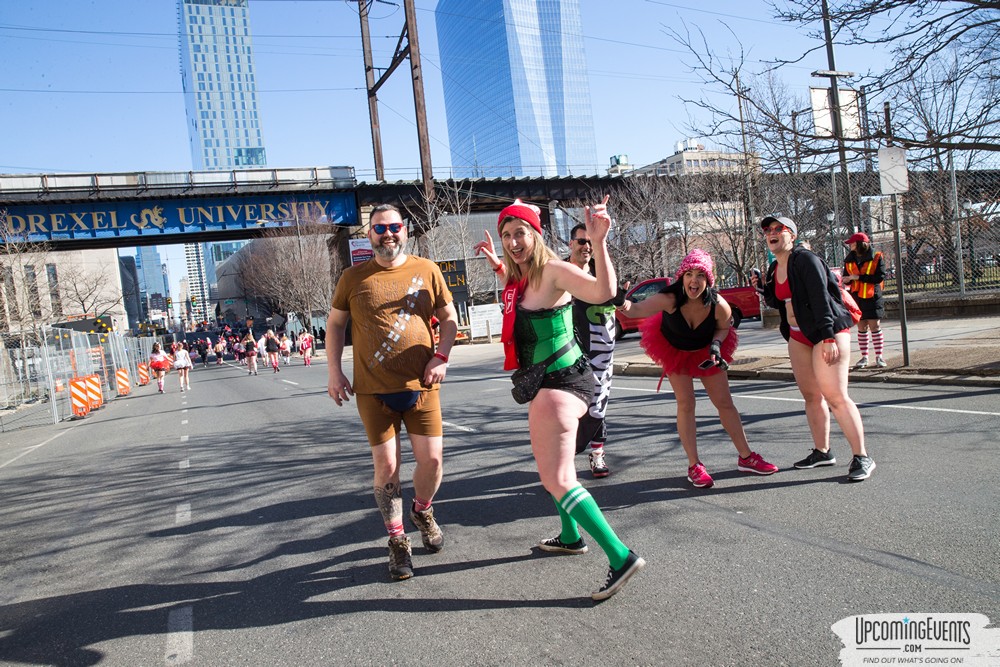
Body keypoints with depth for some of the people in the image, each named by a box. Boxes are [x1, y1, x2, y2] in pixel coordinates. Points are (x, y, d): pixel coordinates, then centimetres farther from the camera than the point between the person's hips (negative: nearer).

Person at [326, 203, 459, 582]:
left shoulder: (426, 270, 4)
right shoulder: (354, 278, 4)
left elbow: (449, 318, 9)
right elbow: (335, 324, 12)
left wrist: (441, 357, -6)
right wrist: (334, 371, 3)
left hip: (421, 385, 1)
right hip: (373, 390, 0)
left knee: (432, 458, 0)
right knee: (386, 465, 2)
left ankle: (423, 512, 33)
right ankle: (398, 541, 19)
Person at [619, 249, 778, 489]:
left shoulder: (718, 305, -28)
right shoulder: (670, 299, -36)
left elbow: (724, 327, -5)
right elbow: (638, 309, -50)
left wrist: (715, 346, -24)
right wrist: (624, 304, -72)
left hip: (706, 350, 2)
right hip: (675, 350, -2)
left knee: (725, 403, 7)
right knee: (686, 404, -6)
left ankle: (746, 458, 22)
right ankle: (694, 466, 5)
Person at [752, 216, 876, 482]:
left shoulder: (806, 260, -13)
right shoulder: (774, 269, 11)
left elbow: (821, 298, -20)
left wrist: (828, 337, -26)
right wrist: (762, 288, 3)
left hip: (827, 331, -8)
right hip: (798, 335, 8)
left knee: (835, 396, -12)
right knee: (811, 395, 10)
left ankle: (862, 457, -5)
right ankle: (822, 452, 19)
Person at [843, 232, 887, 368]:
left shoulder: (876, 258, -6)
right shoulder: (850, 260, 8)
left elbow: (880, 277, -16)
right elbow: (847, 279, 12)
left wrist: (859, 277, -18)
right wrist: (847, 280, -12)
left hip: (872, 297, -4)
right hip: (856, 298, 4)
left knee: (875, 326, -2)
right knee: (861, 328, 6)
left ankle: (879, 356, 8)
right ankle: (864, 357, 12)